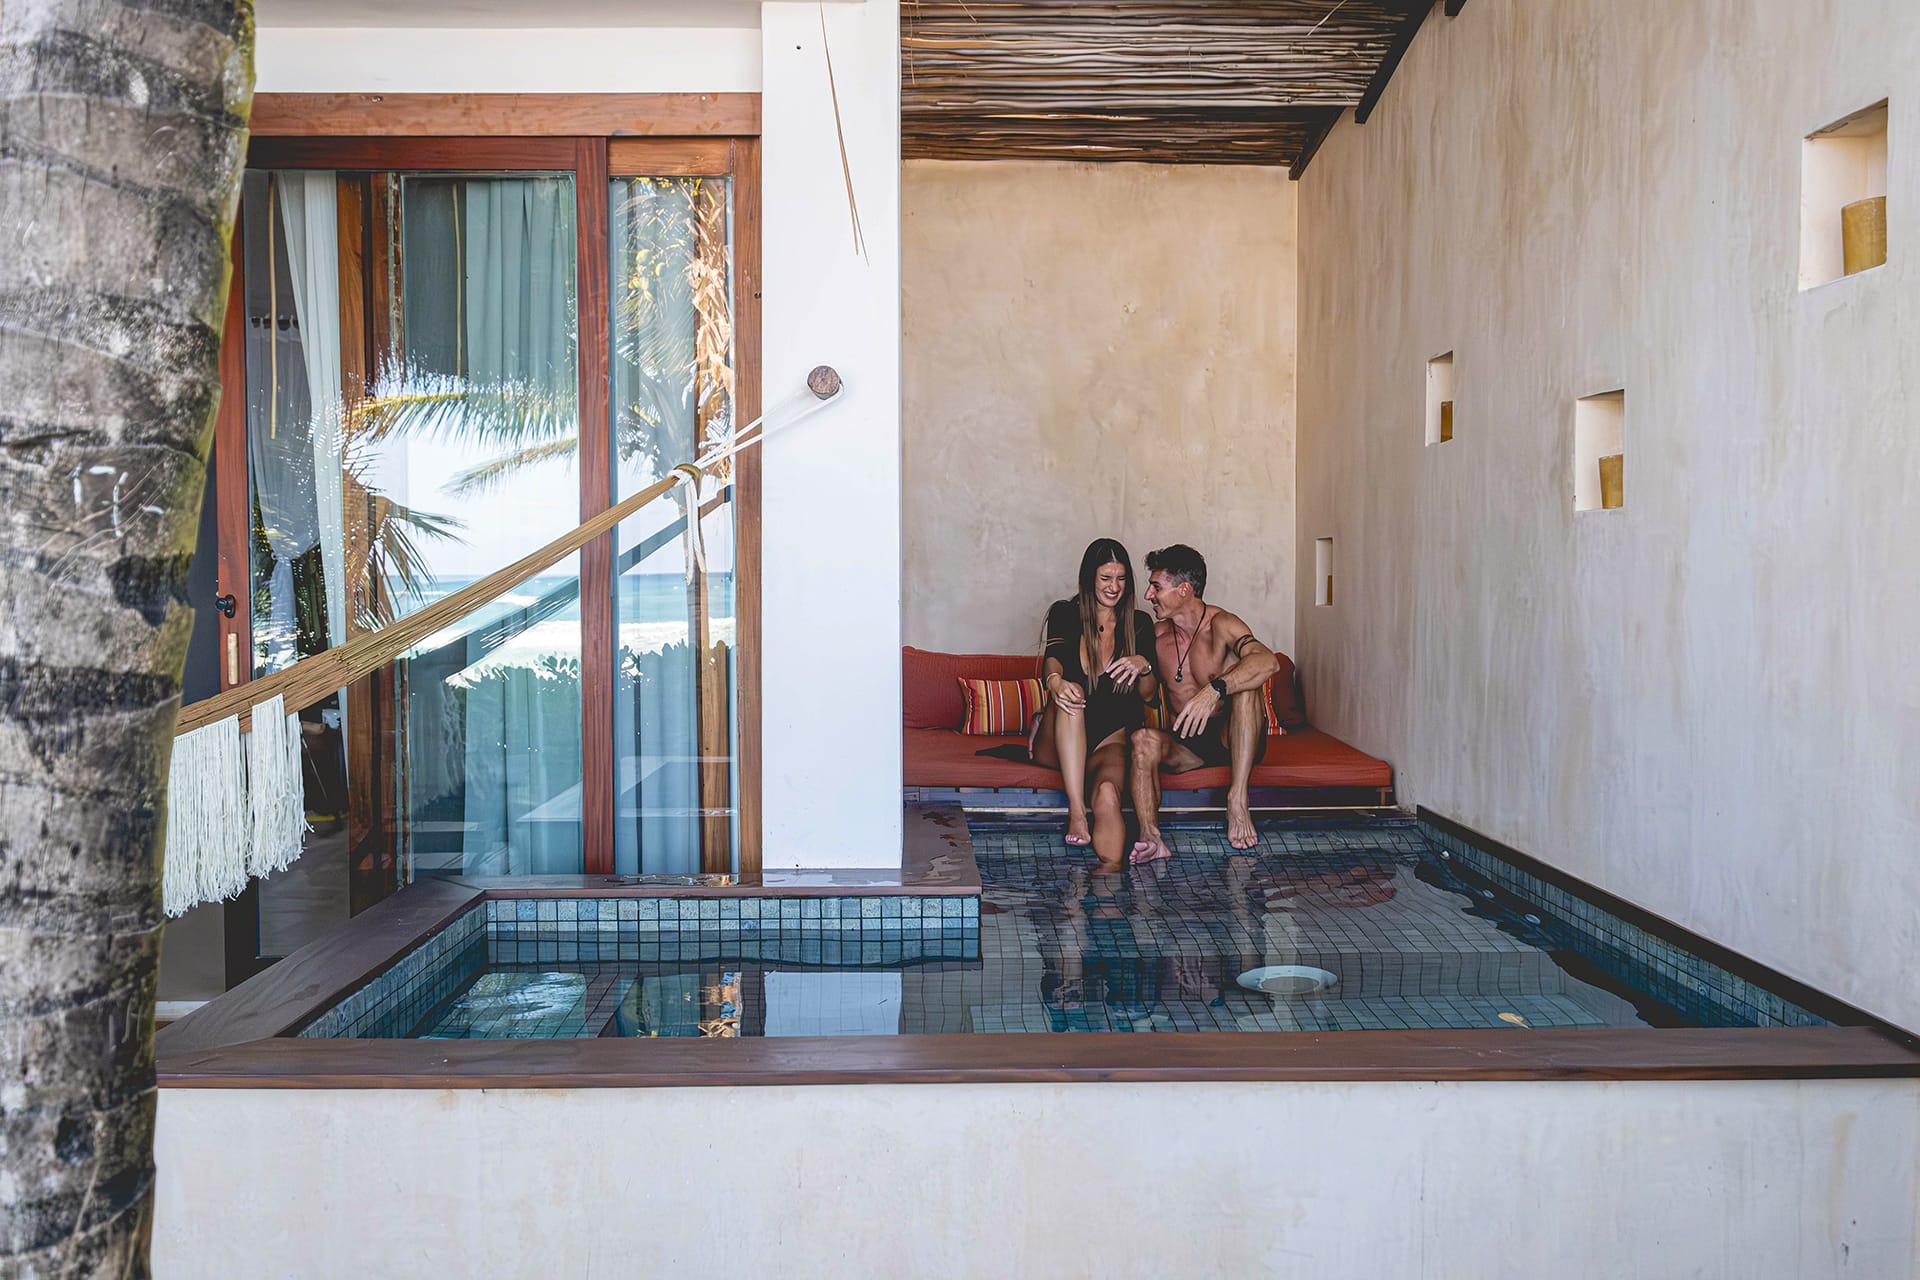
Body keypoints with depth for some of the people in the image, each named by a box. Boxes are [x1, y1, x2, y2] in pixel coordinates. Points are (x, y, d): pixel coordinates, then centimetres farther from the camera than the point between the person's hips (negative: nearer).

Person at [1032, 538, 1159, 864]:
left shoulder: (1140, 623, 11)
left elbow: (1149, 695, 8)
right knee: (1071, 692, -35)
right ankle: (1076, 813, -45)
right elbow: (1053, 658, -15)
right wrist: (1054, 681, -40)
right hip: (1062, 742, 0)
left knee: (1108, 792, -35)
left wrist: (1143, 666, -16)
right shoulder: (1065, 614, 7)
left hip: (1113, 738, 0)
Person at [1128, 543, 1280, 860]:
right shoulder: (1156, 635, 6)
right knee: (1143, 739, -28)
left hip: (1234, 739, -4)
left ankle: (1237, 800, -35)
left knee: (1239, 673, -31)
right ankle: (1151, 838, -46)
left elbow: (1268, 662, -32)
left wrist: (1214, 690, -46)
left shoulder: (1220, 625, -12)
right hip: (1187, 745, 4)